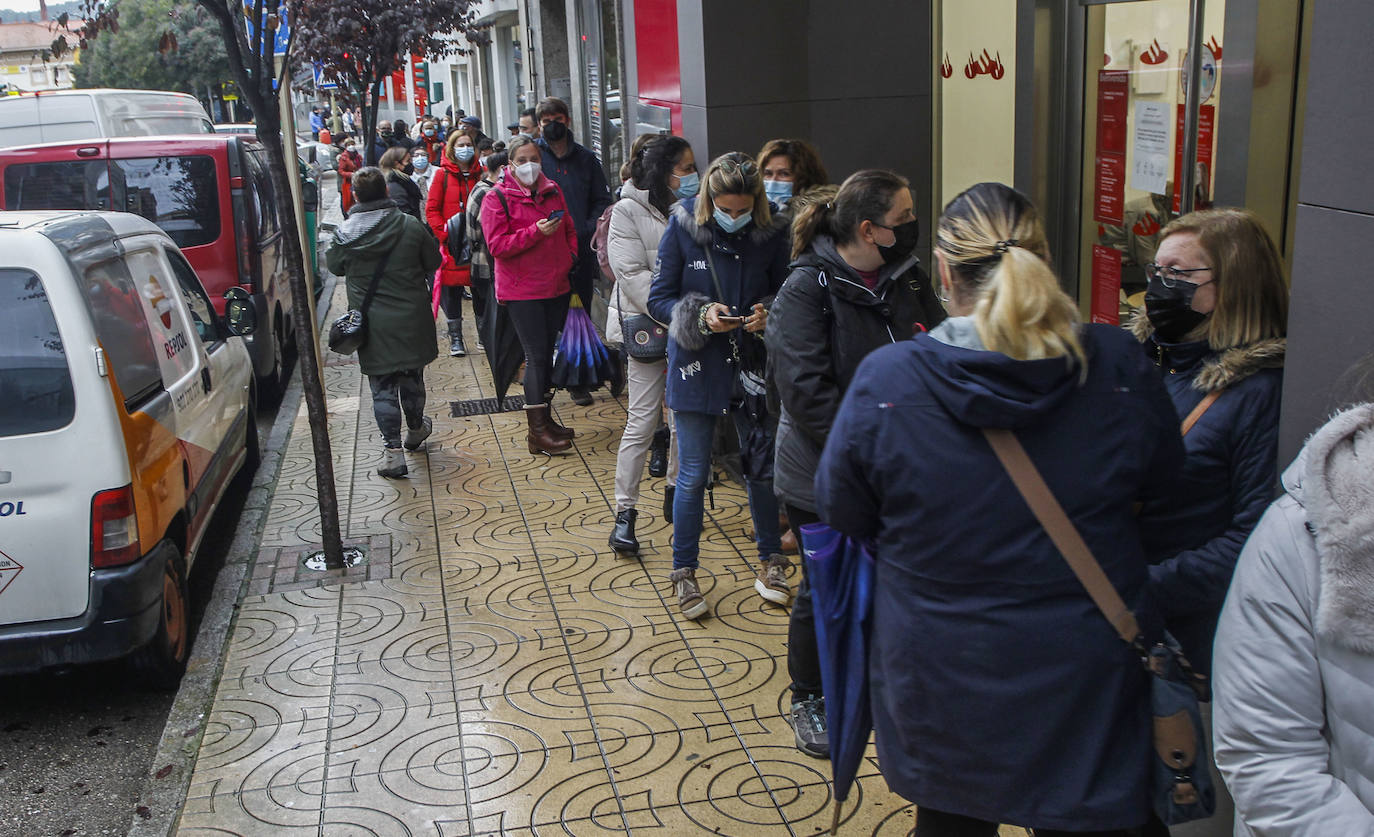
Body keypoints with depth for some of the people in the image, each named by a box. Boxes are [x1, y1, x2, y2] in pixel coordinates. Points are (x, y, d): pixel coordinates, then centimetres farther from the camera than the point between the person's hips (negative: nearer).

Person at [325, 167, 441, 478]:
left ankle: (393, 451, 2)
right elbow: (433, 262, 1)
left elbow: (334, 266, 8)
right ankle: (415, 429, 41)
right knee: (412, 377, 20)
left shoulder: (345, 233, -10)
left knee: (382, 387, 6)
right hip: (411, 320, 1)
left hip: (372, 324, -1)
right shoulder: (411, 226, -11)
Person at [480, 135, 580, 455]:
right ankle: (538, 432, -3)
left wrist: (570, 254, 5)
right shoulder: (497, 198, -8)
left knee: (547, 352, 13)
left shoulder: (552, 191, 11)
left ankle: (544, 419, 26)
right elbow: (497, 245, -15)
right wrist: (535, 232, -24)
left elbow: (568, 230, 23)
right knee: (536, 355, -8)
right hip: (522, 290, -6)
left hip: (556, 285, 6)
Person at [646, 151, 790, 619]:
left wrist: (769, 317, -16)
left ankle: (770, 562, 31)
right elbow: (659, 300, -4)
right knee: (693, 474, 4)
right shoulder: (683, 228, -8)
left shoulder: (770, 235, -4)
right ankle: (684, 573, 20)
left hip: (752, 366, 2)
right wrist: (701, 316, -21)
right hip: (697, 368, -1)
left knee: (762, 467, 11)